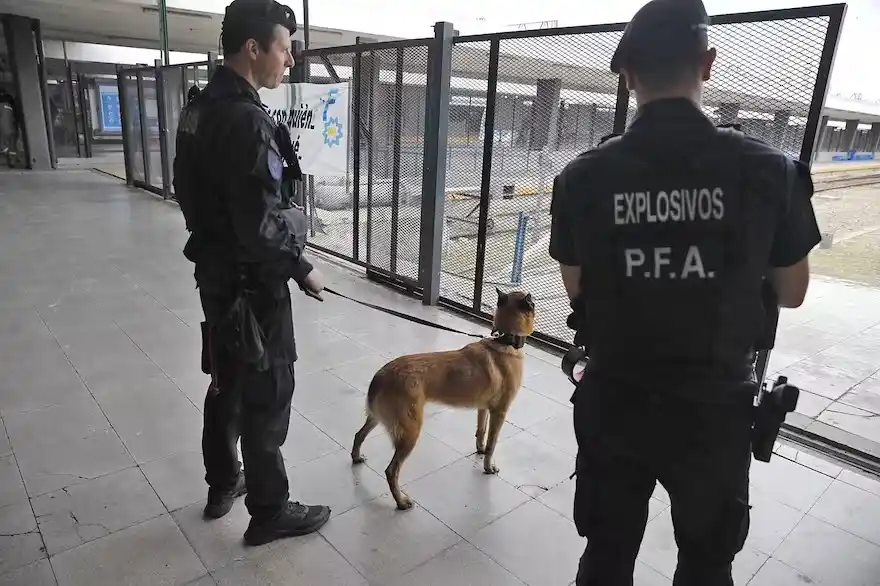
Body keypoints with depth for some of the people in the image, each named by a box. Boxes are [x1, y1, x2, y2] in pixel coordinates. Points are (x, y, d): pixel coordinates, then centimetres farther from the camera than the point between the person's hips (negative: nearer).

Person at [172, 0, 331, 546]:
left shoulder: (199, 109, 8)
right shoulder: (246, 118, -22)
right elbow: (260, 224, -26)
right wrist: (302, 269, -12)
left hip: (214, 272, 10)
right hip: (250, 283, -9)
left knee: (228, 382, 21)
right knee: (267, 397, 4)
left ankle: (222, 485, 38)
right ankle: (269, 512, 21)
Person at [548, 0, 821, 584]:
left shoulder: (583, 177, -12)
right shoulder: (769, 170, -13)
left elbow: (576, 290, 0)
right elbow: (792, 293, 1)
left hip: (614, 404, 1)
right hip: (715, 407, 0)